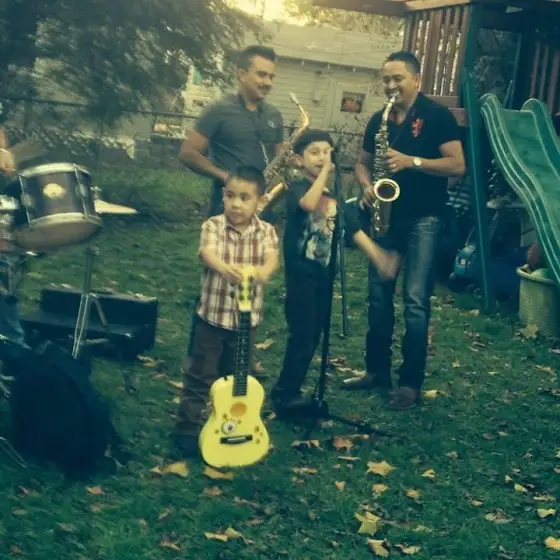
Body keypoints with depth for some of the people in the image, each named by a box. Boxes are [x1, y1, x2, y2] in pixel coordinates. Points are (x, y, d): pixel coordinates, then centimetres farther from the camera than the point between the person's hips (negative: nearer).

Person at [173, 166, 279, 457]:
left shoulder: (265, 232, -2)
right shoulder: (213, 226, -9)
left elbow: (272, 257, -20)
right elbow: (207, 252, -28)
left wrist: (263, 271, -45)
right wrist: (224, 267, -51)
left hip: (246, 318, 2)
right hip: (212, 315, -2)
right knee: (200, 376, 6)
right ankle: (188, 428, 17)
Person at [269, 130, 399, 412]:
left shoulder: (335, 197, 11)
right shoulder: (297, 188, -8)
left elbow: (356, 231, 7)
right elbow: (308, 203, -32)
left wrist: (379, 259, -5)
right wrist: (325, 172, -24)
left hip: (324, 275, 7)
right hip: (300, 274, -7)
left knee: (312, 339, 12)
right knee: (302, 338, -9)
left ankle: (288, 392, 24)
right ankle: (285, 394, 2)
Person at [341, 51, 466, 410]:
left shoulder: (437, 116, -6)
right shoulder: (379, 120, 10)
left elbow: (458, 165, -12)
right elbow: (363, 162, 17)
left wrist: (412, 161, -22)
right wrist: (367, 185, -5)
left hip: (423, 219, -6)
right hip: (386, 215, 6)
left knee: (415, 300, -8)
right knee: (378, 294, 9)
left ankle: (411, 382, -2)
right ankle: (377, 370, 21)